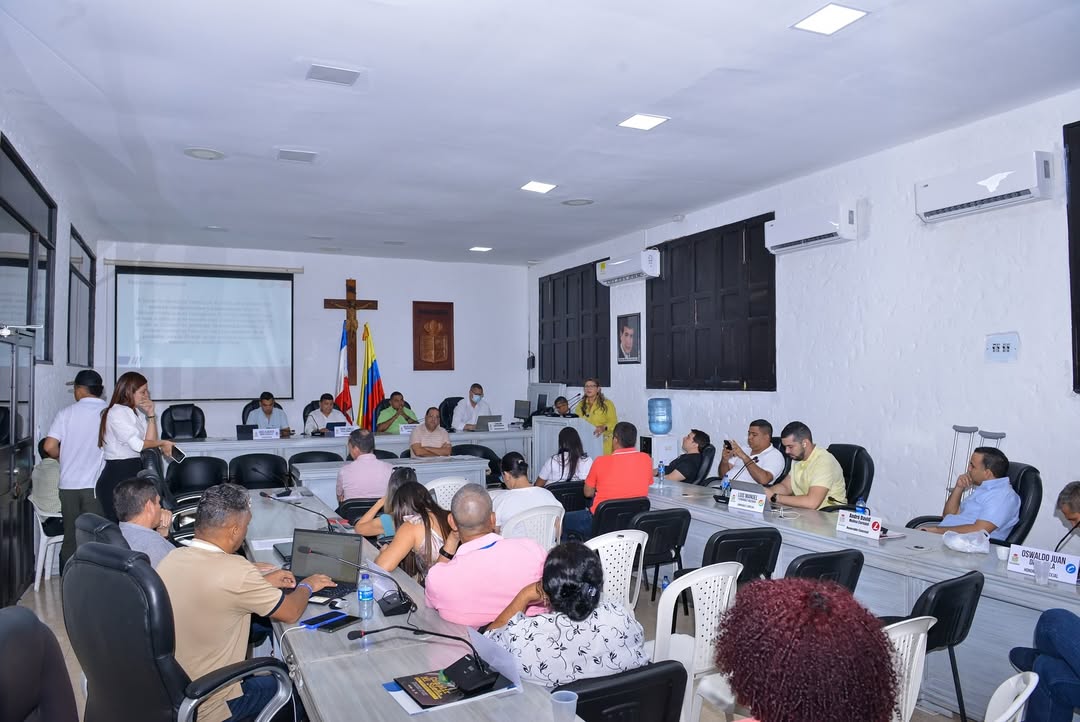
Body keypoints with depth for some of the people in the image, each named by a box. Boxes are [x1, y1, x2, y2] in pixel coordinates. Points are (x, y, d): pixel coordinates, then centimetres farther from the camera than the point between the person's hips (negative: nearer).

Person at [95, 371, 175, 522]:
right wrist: (162, 443, 0)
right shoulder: (116, 412, -9)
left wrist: (151, 415, 2)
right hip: (117, 477, -8)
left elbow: (150, 441, 7)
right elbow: (137, 445, -14)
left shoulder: (137, 413, 14)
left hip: (134, 473, 8)